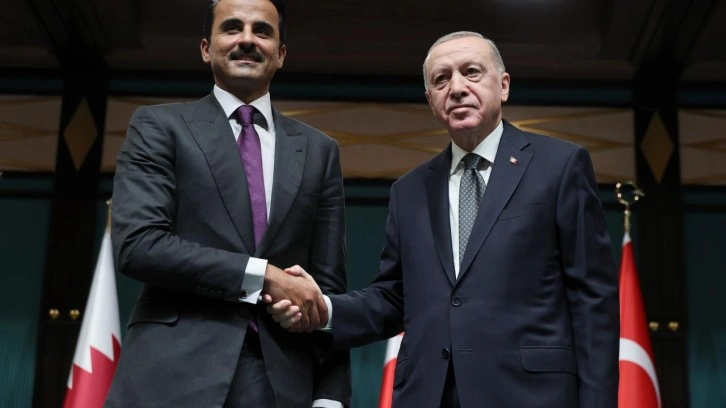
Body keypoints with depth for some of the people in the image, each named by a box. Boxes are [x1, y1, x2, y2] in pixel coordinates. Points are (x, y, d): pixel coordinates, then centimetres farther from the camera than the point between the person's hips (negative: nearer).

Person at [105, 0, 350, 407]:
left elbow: (328, 282, 9)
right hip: (175, 374, -2)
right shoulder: (159, 126, 5)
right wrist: (263, 275, -13)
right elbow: (137, 244, -8)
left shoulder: (319, 150, 13)